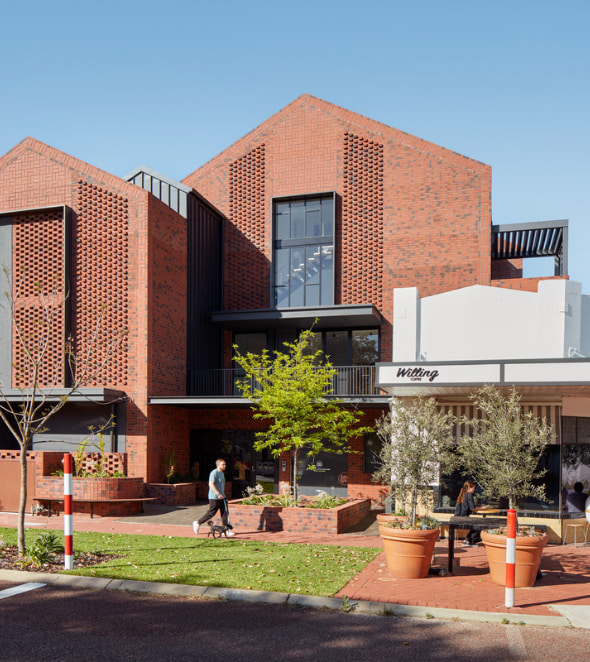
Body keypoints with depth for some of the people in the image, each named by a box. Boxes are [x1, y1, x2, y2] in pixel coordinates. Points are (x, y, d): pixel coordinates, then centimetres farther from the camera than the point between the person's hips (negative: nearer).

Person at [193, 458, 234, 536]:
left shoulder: (222, 473, 16)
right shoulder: (214, 473, -14)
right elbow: (211, 484, -23)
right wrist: (218, 494, -28)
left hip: (221, 497, 9)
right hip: (214, 497, -9)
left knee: (224, 512, 2)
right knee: (211, 513, -2)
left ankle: (227, 530, 2)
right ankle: (197, 523, 14)